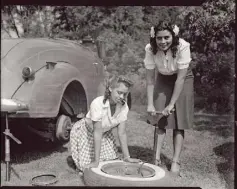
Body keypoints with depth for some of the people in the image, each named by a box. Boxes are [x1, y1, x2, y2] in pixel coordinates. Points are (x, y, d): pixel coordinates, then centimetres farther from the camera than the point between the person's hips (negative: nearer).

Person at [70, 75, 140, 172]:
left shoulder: (124, 107, -19)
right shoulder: (98, 104, -35)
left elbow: (122, 133, -14)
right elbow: (97, 132, -34)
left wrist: (127, 157, -14)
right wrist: (96, 161, -32)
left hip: (105, 133, 5)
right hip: (84, 132, -5)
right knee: (87, 166, -9)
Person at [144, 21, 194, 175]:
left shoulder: (182, 47, -32)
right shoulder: (150, 49, -24)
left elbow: (181, 78, -27)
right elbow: (150, 80, -18)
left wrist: (171, 104, -25)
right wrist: (150, 104, -24)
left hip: (183, 79, -2)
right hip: (163, 79, 2)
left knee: (178, 122, -5)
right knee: (160, 120, -5)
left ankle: (176, 161, 1)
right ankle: (157, 158, 1)